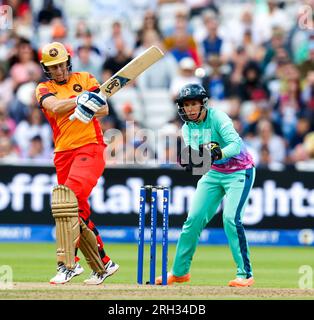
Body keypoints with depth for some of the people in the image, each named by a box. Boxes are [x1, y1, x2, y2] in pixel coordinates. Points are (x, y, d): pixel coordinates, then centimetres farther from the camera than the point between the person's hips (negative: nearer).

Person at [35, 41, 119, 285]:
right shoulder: (44, 89, 11)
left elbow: (104, 109, 0)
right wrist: (81, 100, -27)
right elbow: (55, 107, -12)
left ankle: (67, 263, -29)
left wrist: (87, 109, -21)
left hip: (90, 148, -4)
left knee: (67, 198, -23)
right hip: (63, 153, 4)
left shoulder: (84, 79, 10)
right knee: (79, 212, 8)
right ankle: (103, 265, 22)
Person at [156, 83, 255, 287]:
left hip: (239, 172, -7)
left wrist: (217, 153, -52)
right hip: (214, 173, 7)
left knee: (231, 218, -22)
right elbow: (195, 160, -12)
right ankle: (180, 271, 17)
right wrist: (187, 160, -35)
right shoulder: (188, 128, -2)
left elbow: (235, 145, -34)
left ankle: (245, 274, -15)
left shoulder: (218, 118, -21)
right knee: (194, 219, 3)